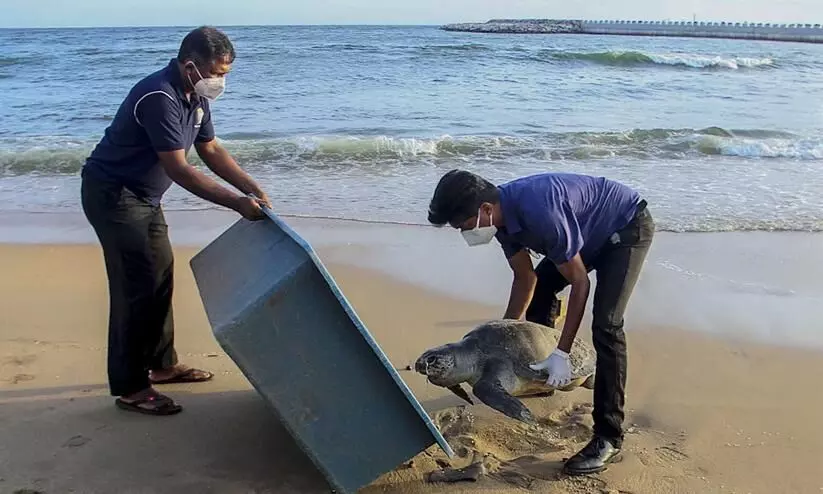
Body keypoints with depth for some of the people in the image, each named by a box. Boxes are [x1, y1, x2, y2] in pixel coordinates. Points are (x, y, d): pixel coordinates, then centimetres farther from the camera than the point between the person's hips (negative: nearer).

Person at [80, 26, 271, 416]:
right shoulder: (159, 98, -28)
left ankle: (162, 364, 26)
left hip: (143, 197, 10)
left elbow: (211, 151, 9)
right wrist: (236, 203, -30)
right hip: (111, 194, -10)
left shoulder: (195, 97, 2)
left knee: (161, 275, 13)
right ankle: (130, 388, -1)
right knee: (136, 287, -9)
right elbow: (178, 170, -30)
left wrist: (252, 189, -1)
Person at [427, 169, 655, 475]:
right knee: (538, 290, 12)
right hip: (592, 231, 9)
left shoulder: (540, 212, -37)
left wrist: (562, 354, -26)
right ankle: (539, 375, 31)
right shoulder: (503, 212, -11)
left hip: (628, 227, -9)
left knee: (605, 326, -19)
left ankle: (608, 437, -13)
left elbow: (580, 282, -28)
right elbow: (525, 279, 1)